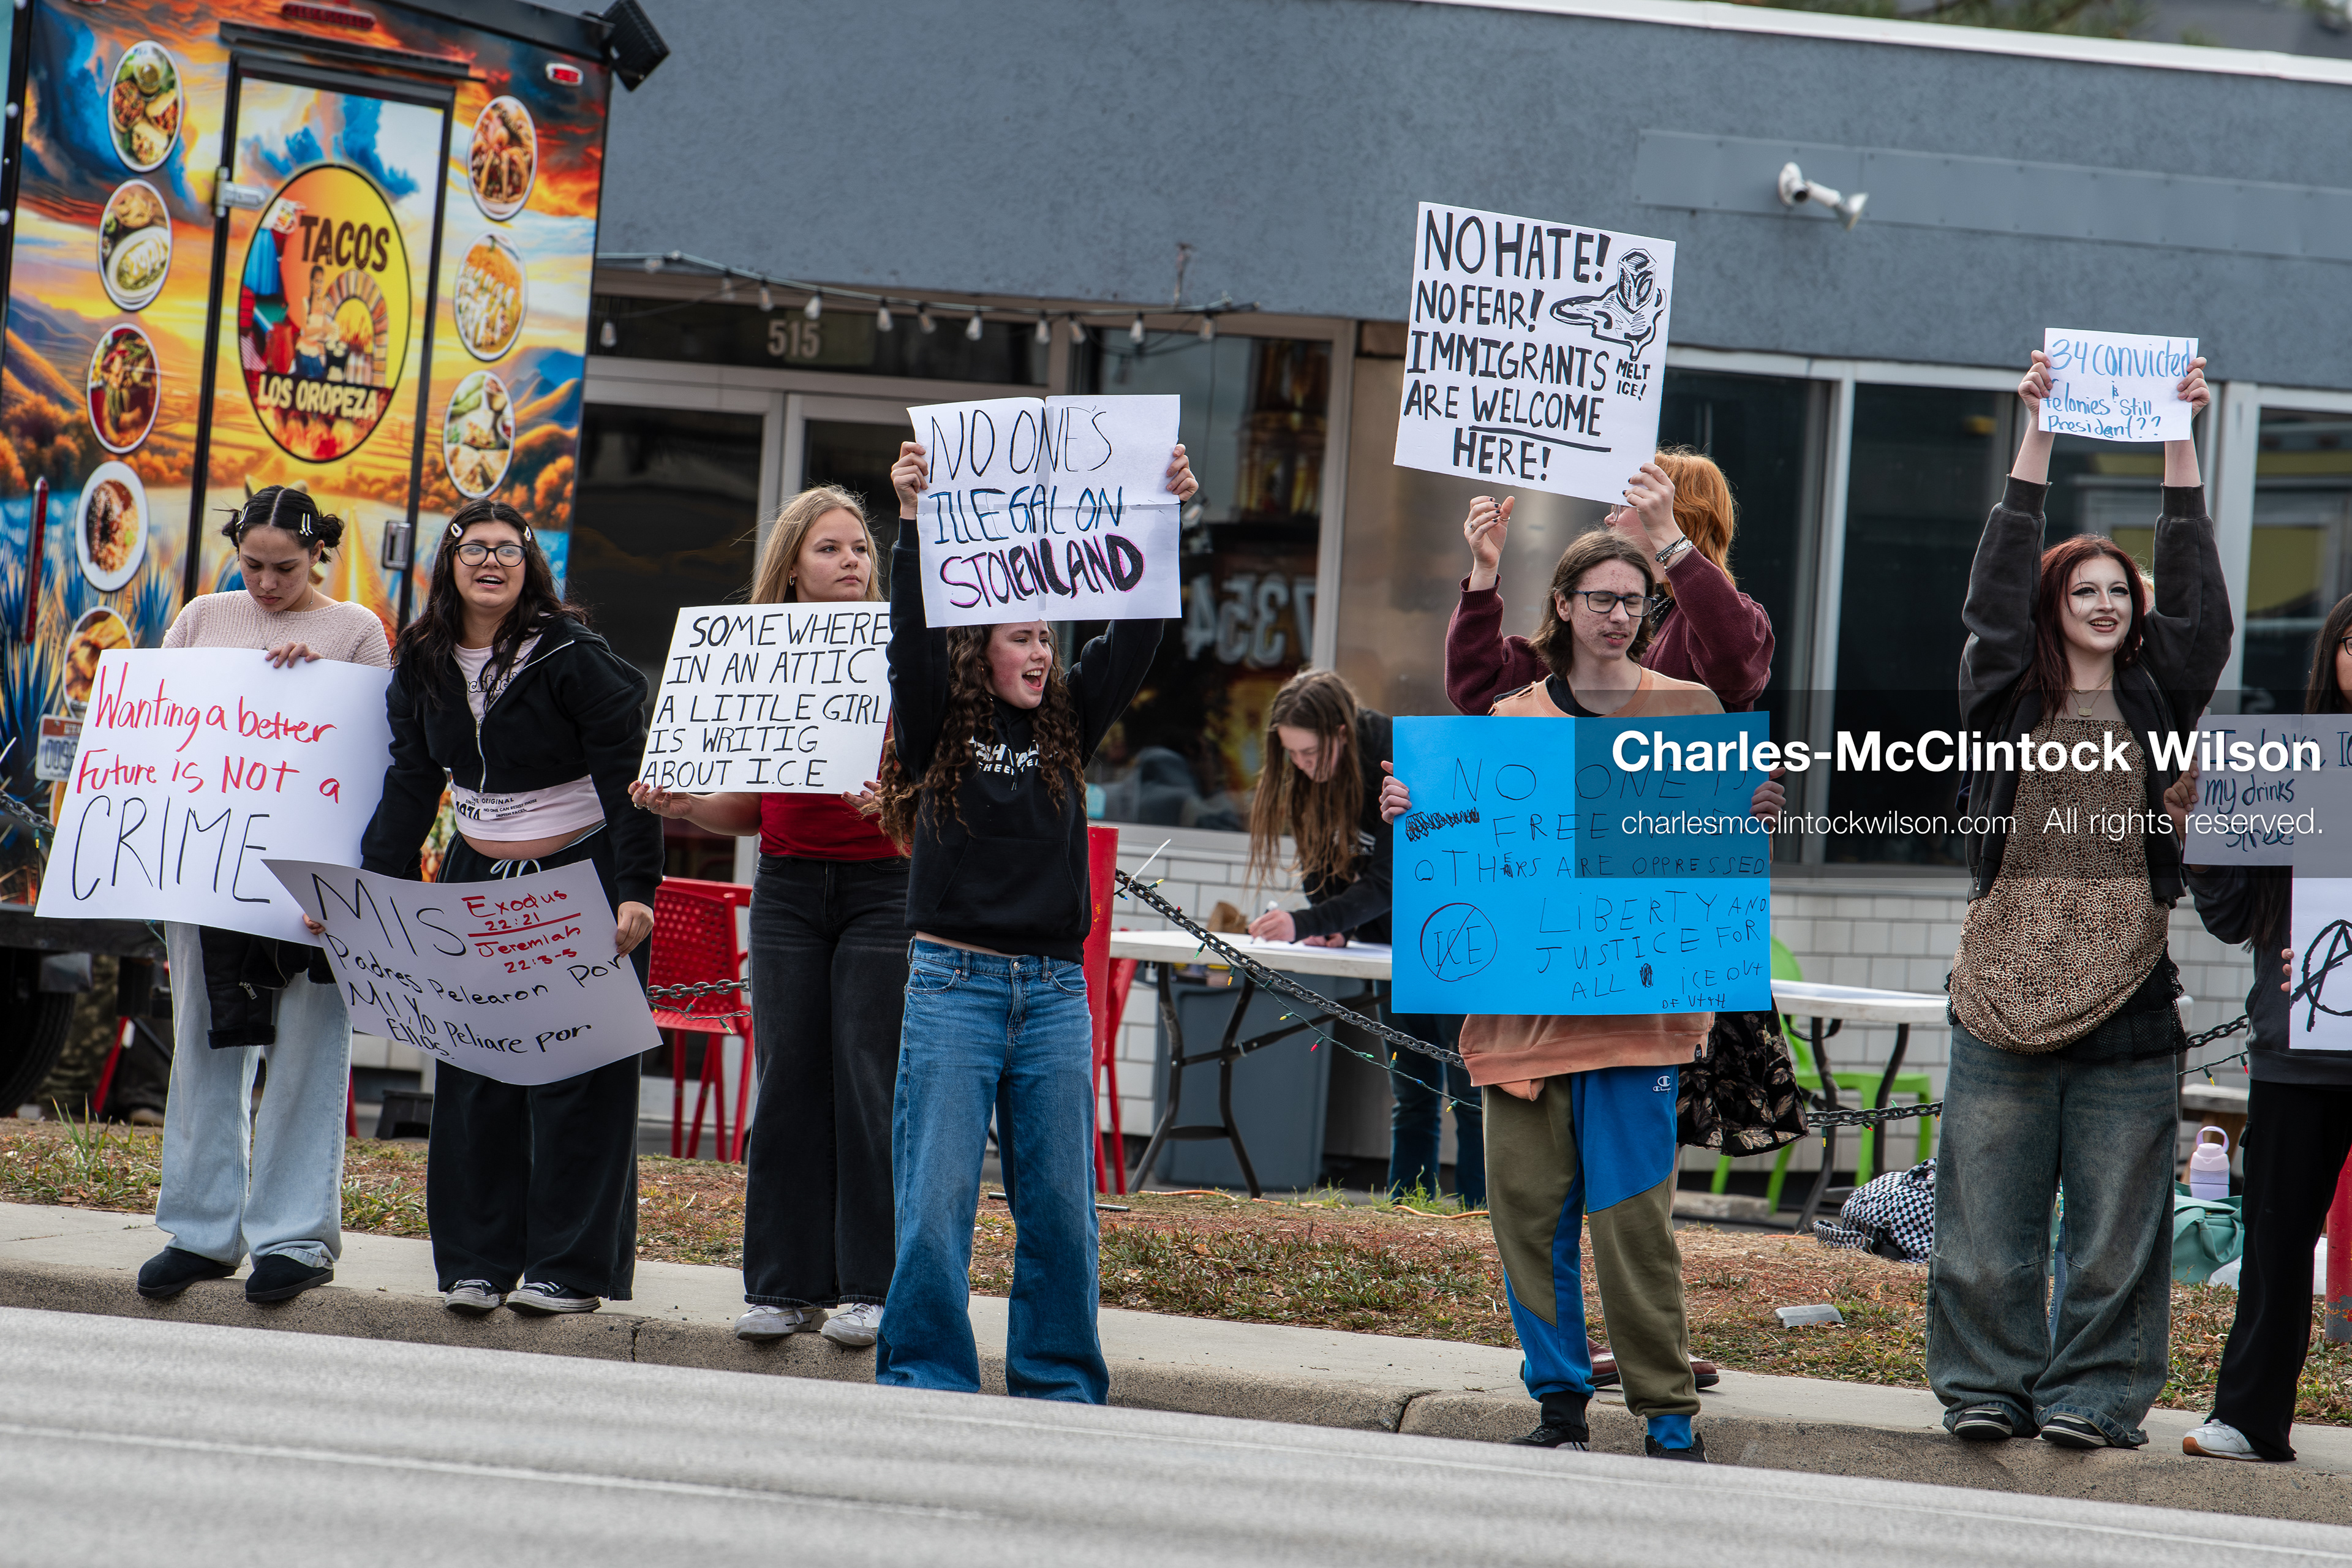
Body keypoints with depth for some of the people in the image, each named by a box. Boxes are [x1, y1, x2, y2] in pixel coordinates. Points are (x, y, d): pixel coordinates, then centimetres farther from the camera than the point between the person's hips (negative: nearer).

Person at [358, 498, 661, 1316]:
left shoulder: (574, 658, -13)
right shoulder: (423, 666, 3)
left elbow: (628, 777, -15)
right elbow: (410, 787, 7)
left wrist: (636, 892, -23)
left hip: (583, 880, -5)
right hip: (477, 881, 5)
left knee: (577, 1071, -5)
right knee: (473, 1073, 2)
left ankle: (571, 1267, -2)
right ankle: (476, 1262, 9)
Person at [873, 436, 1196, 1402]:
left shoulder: (1067, 723, 11)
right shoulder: (939, 725, 2)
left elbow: (1135, 636, 5)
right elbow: (914, 637, -13)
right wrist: (914, 523, -24)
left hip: (1055, 989, 4)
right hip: (955, 982, -4)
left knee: (1060, 1199, 5)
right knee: (938, 1196, -4)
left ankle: (1060, 1385, 12)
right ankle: (925, 1379, 2)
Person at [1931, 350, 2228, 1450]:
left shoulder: (2157, 703, 13)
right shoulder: (2006, 697, 8)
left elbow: (2196, 602, 7)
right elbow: (1996, 586, 0)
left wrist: (2179, 444, 5)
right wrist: (2037, 435, -3)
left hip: (2125, 987, 1)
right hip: (2006, 984, -1)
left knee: (2116, 1215, 1)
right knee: (1991, 1206, 0)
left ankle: (2092, 1395, 7)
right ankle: (1988, 1387, 7)